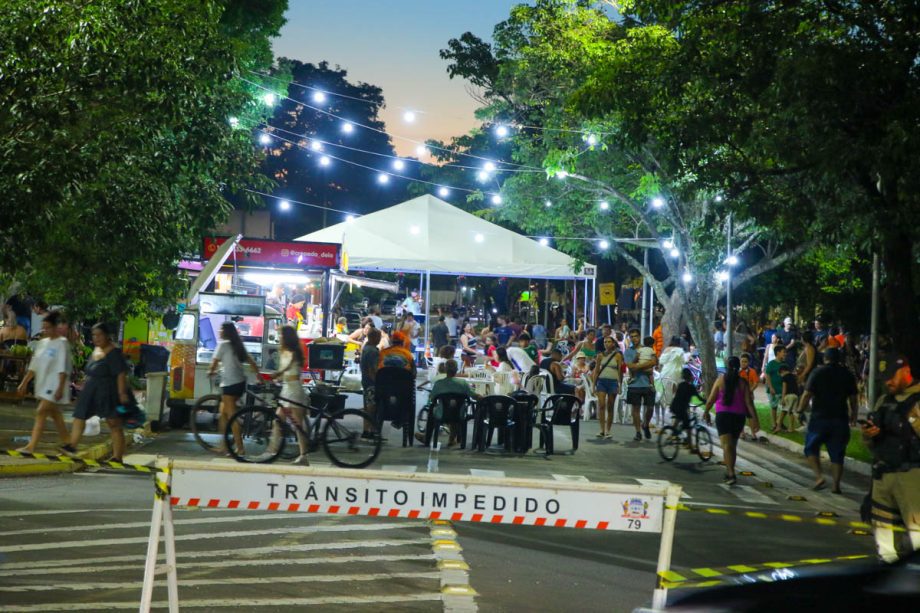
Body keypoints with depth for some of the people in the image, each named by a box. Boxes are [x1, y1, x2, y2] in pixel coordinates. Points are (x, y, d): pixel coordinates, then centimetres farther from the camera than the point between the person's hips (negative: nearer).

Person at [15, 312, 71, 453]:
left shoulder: (61, 343, -11)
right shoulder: (42, 343, 11)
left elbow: (63, 368, -16)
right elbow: (34, 365, 16)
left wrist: (60, 388, -22)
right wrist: (24, 383, 14)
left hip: (54, 386, -8)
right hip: (43, 384, 8)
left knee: (41, 412, -14)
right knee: (54, 414, 12)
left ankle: (31, 446, -16)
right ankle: (67, 444, 21)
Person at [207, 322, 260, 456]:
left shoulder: (223, 344, -7)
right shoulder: (238, 345, 16)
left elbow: (215, 362, -4)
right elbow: (251, 362, 16)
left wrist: (211, 372, 16)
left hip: (229, 383, -8)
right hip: (241, 382, 8)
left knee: (231, 415, -6)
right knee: (223, 412, 17)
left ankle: (240, 448, -10)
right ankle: (224, 445, 19)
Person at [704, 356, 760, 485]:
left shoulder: (721, 380, -5)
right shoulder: (742, 382, -2)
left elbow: (711, 399, -1)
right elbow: (748, 402, -6)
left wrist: (706, 412, 16)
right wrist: (755, 420, -4)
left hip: (723, 415, -3)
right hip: (739, 416, 3)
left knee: (727, 445, -9)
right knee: (733, 445, 18)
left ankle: (731, 474, -24)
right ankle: (729, 472, 28)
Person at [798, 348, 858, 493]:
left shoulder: (818, 372, -5)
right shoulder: (847, 374, 6)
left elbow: (807, 395, -9)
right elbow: (853, 399, 11)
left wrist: (800, 410, 4)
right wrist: (853, 415, 24)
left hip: (820, 417, -3)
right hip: (840, 419, 3)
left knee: (811, 448, 10)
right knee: (837, 454, 9)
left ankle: (819, 476, -8)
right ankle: (836, 485, 6)